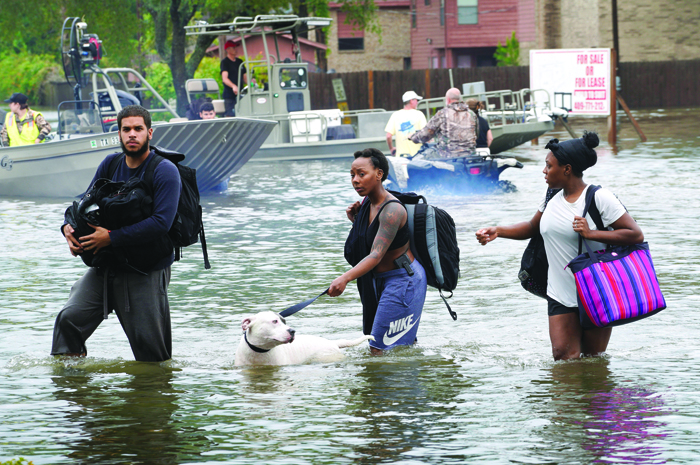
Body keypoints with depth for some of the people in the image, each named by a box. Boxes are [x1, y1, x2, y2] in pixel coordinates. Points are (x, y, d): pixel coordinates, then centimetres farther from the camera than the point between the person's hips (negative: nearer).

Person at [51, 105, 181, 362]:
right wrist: (69, 226, -6)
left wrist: (112, 237, -23)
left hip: (146, 271, -5)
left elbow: (161, 223, -21)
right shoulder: (111, 164, 8)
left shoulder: (165, 172, -11)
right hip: (106, 266, 5)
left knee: (148, 342, -2)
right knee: (69, 318, -7)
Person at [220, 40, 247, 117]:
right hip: (229, 95, -6)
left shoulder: (240, 62, 17)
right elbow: (224, 79, -15)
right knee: (231, 116, -13)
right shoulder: (225, 62, -3)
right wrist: (233, 86, -33)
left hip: (239, 95, 6)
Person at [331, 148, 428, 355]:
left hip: (403, 280, -10)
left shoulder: (392, 210, -24)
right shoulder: (367, 203, 4)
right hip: (380, 280, 10)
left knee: (380, 350, -14)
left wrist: (345, 278, -46)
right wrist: (356, 220, 0)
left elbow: (376, 255, -33)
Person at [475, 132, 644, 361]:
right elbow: (532, 228, 26)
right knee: (563, 355, -6)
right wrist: (498, 231, 11)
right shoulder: (551, 199, 8)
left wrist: (591, 234, -23)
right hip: (560, 296, 5)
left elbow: (636, 236, -16)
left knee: (593, 360, 3)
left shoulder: (599, 198, -12)